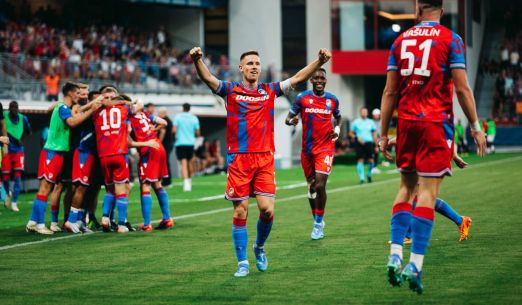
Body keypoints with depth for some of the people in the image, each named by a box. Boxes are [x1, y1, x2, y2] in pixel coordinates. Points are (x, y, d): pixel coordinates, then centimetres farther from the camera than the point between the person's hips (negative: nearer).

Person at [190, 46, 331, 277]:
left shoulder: (270, 91, 11)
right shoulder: (231, 91, 4)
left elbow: (297, 78, 8)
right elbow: (208, 79, -12)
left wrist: (319, 61, -6)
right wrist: (198, 60, -32)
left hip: (265, 159, 2)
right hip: (238, 159, -2)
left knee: (267, 210, -8)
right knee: (240, 212, -2)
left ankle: (260, 247, 21)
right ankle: (242, 262, 8)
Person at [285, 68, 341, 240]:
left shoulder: (332, 100, 5)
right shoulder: (302, 98, 0)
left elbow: (338, 117, 23)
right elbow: (288, 118, 0)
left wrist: (337, 128, 3)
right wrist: (290, 121, -23)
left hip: (325, 147, -1)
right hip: (307, 147, 1)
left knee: (320, 185, -15)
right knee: (311, 186, 10)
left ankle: (319, 223, -4)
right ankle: (317, 222, 26)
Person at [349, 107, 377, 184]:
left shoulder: (371, 122, 10)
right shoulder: (355, 122, 4)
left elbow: (374, 134, 15)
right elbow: (351, 133, 7)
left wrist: (376, 145, 10)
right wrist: (357, 138, -10)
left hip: (369, 142, 2)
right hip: (359, 143, -2)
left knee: (371, 160, -4)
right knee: (360, 160, -7)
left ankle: (369, 175, 21)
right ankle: (361, 178, -3)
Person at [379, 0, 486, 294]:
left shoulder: (401, 41, 9)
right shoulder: (451, 39, -2)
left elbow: (390, 92, 8)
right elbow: (462, 88, -7)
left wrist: (384, 134, 12)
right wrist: (475, 127, 0)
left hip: (407, 122, 4)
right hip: (436, 123, -4)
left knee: (407, 187, 14)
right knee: (428, 192, -5)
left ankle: (395, 255, 3)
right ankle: (415, 264, -11)